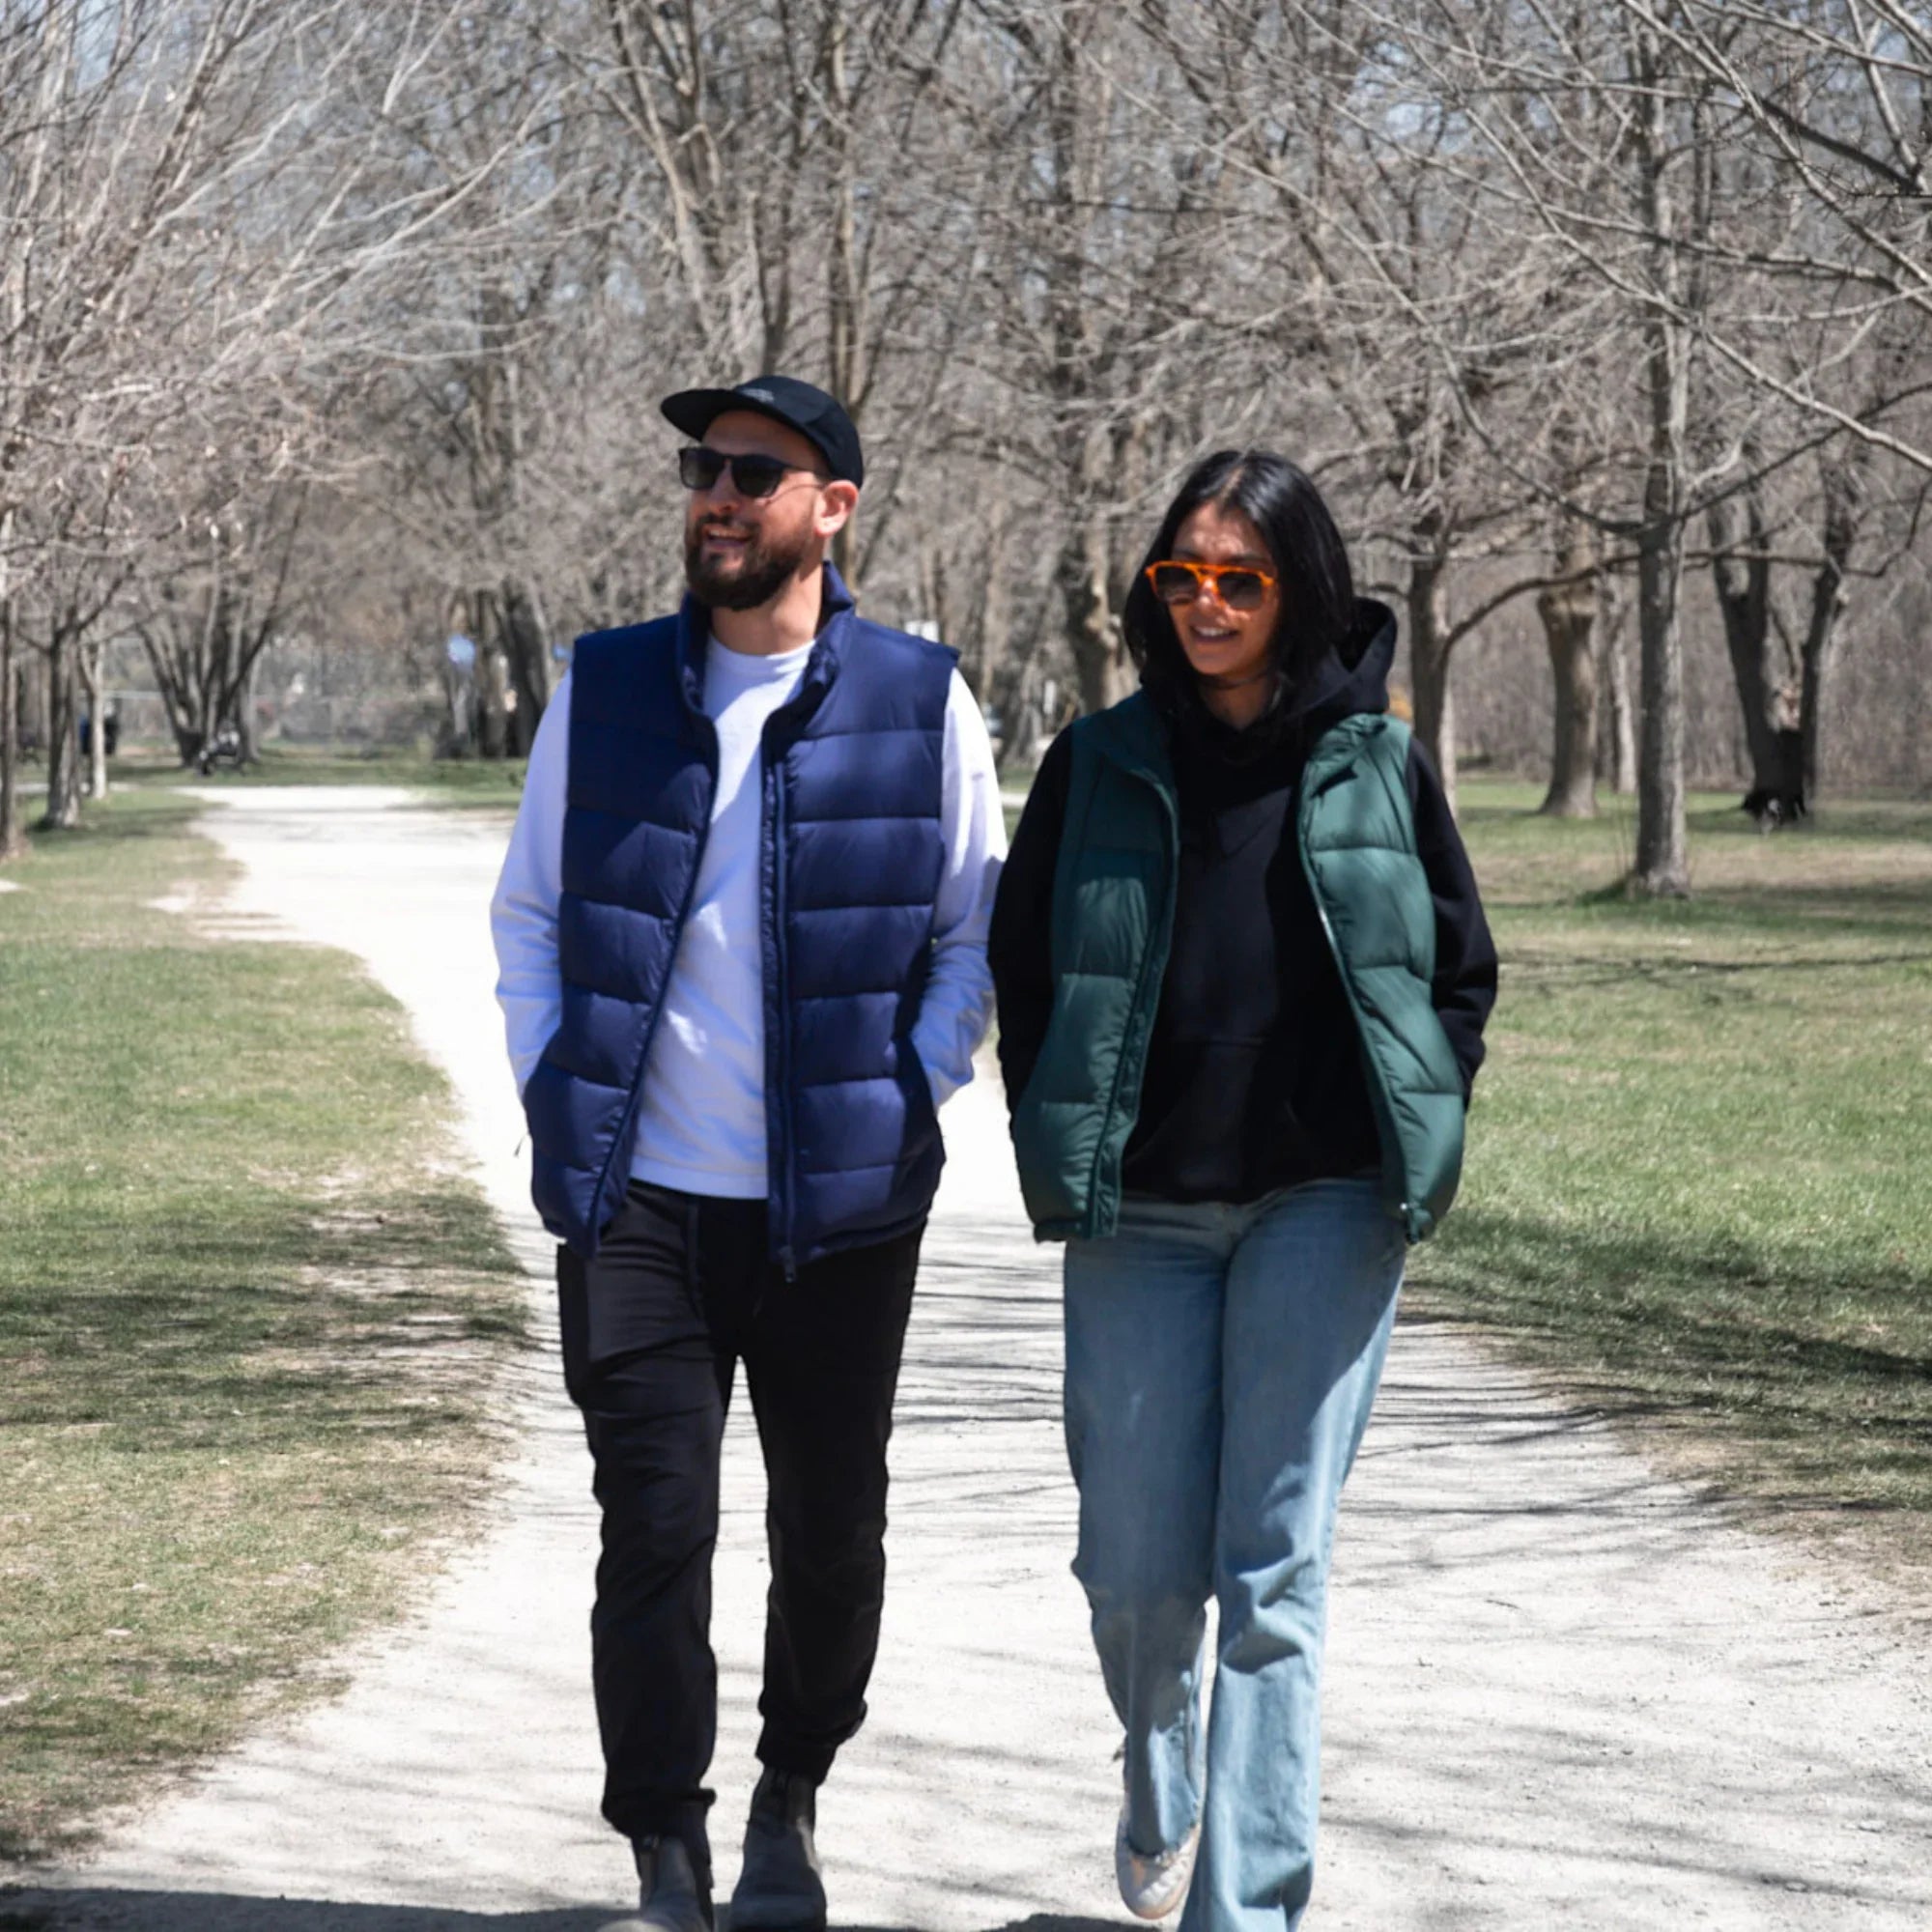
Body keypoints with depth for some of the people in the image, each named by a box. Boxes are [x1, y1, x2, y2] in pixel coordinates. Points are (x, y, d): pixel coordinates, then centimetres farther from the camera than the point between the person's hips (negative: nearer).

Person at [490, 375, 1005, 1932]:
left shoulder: (918, 701, 0)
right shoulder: (605, 689, 5)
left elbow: (976, 935, 7)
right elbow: (529, 911, 13)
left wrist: (908, 1099, -4)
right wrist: (555, 1092, 2)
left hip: (842, 1201, 0)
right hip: (637, 1197, 0)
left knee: (831, 1528, 8)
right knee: (654, 1524, -3)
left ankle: (792, 1799, 31)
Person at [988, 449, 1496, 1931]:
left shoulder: (1375, 765, 6)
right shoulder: (1099, 767, 7)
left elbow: (1462, 968, 13)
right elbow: (1020, 965, 13)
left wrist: (1415, 1145, 3)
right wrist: (1056, 1157, 5)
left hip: (1324, 1209, -1)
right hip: (1138, 1213, 1)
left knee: (1276, 1568, -5)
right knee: (1138, 1564, 3)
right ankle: (1162, 1795, 35)